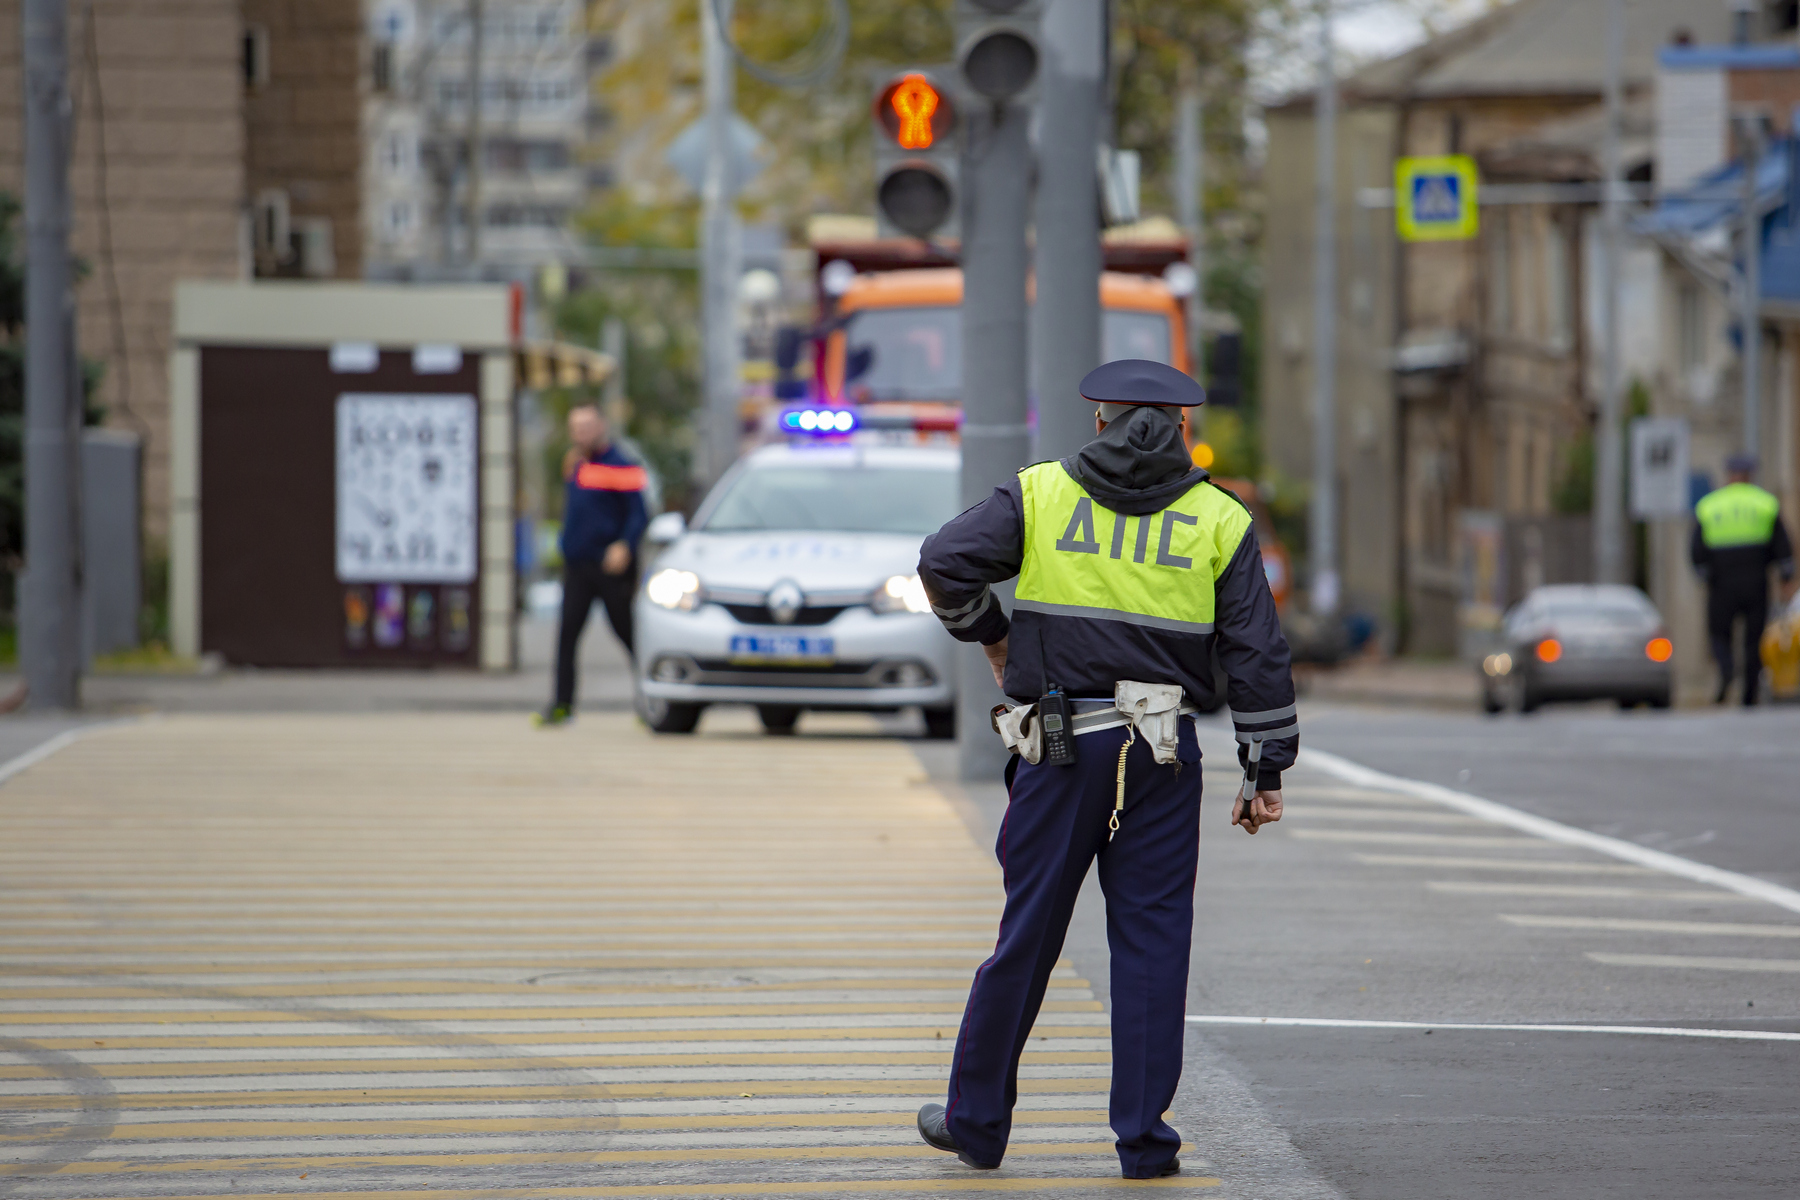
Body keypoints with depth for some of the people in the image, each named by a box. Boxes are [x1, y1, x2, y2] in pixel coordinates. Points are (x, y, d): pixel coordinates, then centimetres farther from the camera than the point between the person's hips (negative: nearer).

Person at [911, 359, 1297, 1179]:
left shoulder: (1041, 494, 3)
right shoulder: (1219, 520, 5)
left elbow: (945, 562, -8)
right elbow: (1257, 656, 2)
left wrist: (989, 635, 9)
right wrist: (1266, 773, 6)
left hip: (1062, 745, 0)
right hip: (1163, 751, 0)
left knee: (1027, 933, 7)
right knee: (1152, 939, 4)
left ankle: (977, 1120, 16)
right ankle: (1144, 1137, 3)